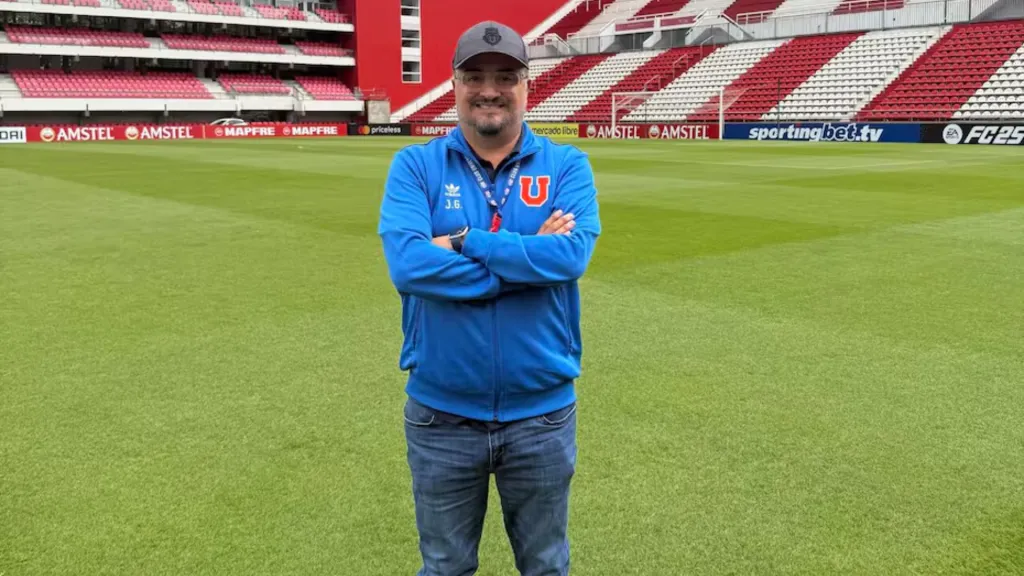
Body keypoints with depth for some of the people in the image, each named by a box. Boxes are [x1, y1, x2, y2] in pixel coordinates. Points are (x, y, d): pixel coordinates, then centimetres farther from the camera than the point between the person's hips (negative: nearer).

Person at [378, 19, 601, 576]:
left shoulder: (566, 165, -2)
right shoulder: (415, 165, -4)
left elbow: (573, 254, -20)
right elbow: (406, 263, -21)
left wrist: (462, 243, -19)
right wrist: (531, 257, -18)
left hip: (542, 411, 1)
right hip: (441, 413, 0)